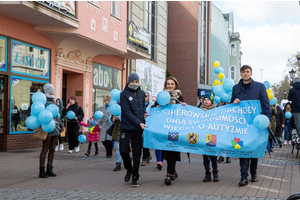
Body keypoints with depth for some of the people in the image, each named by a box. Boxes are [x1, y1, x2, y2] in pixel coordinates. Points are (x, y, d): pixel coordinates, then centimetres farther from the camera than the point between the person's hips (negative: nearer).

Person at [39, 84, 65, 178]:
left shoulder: (53, 102, 18)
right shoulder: (44, 101, -8)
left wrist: (61, 125, 25)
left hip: (55, 129, 8)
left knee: (52, 150, 9)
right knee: (45, 150, -4)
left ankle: (49, 170, 15)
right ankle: (42, 171, 1)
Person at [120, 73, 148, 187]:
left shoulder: (142, 93, 10)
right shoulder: (124, 94, -3)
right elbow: (127, 112, -10)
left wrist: (144, 113, 2)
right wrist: (139, 123, -16)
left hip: (139, 128, 3)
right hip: (127, 127, -3)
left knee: (137, 152, 3)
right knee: (123, 150, -4)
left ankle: (135, 176, 11)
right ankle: (129, 169, 23)